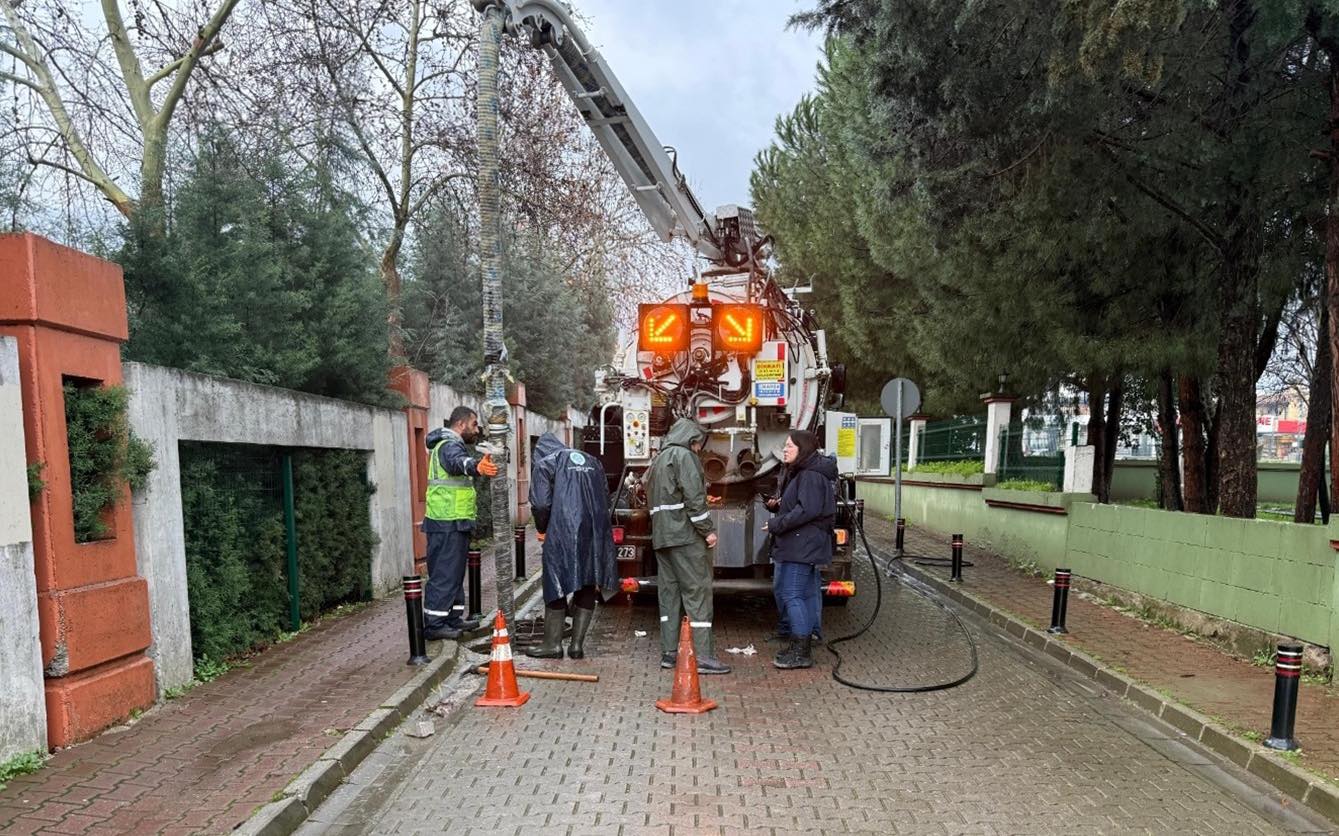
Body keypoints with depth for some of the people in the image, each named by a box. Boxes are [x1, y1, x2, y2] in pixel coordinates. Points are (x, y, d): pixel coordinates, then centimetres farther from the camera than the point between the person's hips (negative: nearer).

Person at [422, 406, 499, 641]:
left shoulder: (450, 444, 19)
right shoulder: (449, 446, -15)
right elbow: (459, 461, -41)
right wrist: (476, 467, -61)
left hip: (452, 524, 11)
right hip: (448, 524, -11)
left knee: (454, 573, 16)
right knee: (445, 574, -6)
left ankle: (452, 619, 25)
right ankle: (433, 625, -1)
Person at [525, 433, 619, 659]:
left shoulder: (543, 463, 5)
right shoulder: (592, 461, 20)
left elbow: (541, 503, -6)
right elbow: (605, 497, 17)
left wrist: (542, 529, 10)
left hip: (563, 532, -4)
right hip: (595, 533, 5)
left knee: (556, 587, 8)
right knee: (587, 588, 12)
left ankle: (553, 644, 14)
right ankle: (577, 644, 17)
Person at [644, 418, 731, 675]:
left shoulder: (658, 460, 22)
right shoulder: (684, 455, -6)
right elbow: (693, 496, -16)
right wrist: (708, 529, -12)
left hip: (661, 535, 9)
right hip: (685, 535, -9)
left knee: (668, 592, 9)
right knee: (697, 591, -6)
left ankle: (669, 652, 12)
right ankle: (702, 655, -7)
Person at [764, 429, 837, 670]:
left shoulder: (811, 476, -16)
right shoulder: (798, 473, 17)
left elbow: (808, 510, -24)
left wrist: (776, 524, -19)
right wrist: (777, 505, 8)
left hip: (801, 546, -11)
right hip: (801, 545, 11)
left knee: (791, 593, -9)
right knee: (807, 593, 14)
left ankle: (801, 652, -4)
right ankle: (802, 646, 22)